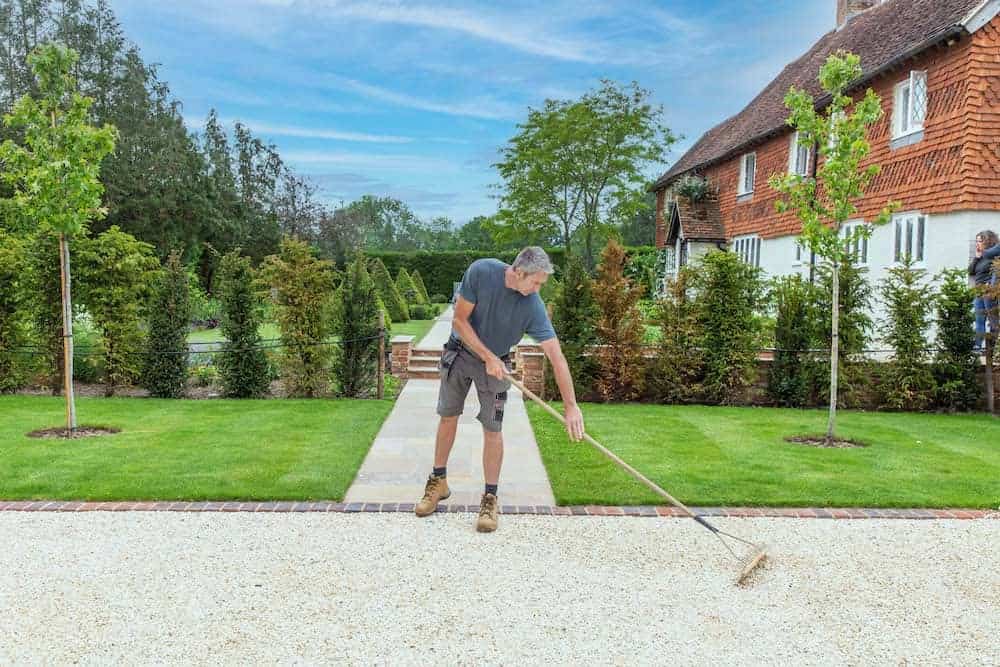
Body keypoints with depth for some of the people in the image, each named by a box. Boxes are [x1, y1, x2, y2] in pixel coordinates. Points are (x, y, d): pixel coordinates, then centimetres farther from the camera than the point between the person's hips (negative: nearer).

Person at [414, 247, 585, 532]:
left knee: (492, 429, -4)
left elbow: (556, 355, -27)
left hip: (497, 363, -1)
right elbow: (460, 320, -19)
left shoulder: (533, 306, -26)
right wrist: (488, 358, -23)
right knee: (448, 417, 9)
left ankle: (490, 498, 9)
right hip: (460, 352, 1)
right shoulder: (480, 271, -27)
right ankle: (438, 482, 27)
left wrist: (571, 406, -30)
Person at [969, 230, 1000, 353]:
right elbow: (971, 271, 13)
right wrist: (976, 257, 6)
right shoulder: (980, 257, 16)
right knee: (979, 321, 9)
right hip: (979, 292, 9)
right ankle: (978, 346, 11)